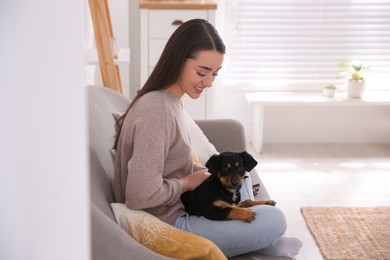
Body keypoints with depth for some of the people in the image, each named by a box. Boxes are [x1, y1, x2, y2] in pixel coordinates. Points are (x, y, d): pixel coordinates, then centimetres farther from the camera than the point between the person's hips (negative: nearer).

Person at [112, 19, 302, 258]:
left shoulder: (171, 101, 5)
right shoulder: (156, 111, -26)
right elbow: (142, 195, -31)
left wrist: (207, 174, -1)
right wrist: (189, 182, -14)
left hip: (176, 208, 10)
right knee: (274, 220, -9)